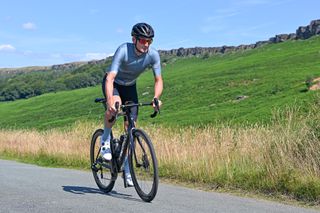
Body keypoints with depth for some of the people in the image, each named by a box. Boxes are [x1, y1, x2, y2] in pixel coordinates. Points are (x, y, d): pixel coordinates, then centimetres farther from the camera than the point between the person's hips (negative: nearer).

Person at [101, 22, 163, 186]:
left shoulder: (153, 55, -24)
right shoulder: (123, 50, -35)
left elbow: (158, 80, -19)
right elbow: (110, 78, -42)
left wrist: (156, 97, -39)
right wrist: (110, 100, -58)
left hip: (130, 86, 4)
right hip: (114, 83, -4)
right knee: (115, 106, -37)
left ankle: (127, 168, 8)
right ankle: (106, 139, -10)